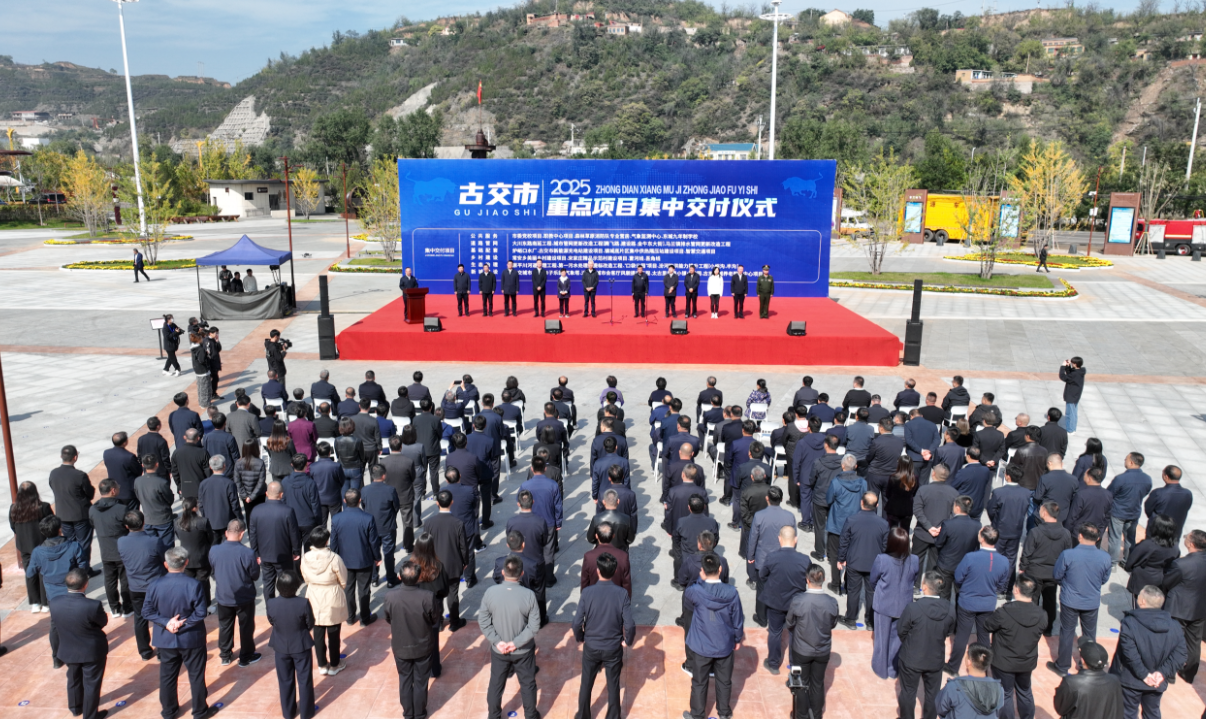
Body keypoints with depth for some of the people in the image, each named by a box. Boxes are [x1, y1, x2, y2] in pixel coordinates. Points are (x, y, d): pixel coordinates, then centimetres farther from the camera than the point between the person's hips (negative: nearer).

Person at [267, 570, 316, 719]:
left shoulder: (271, 604, -21)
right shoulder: (303, 603, -27)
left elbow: (272, 622, -2)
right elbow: (310, 625, -12)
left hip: (281, 647, 2)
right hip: (301, 647, -2)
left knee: (285, 681, 21)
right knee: (304, 680, 16)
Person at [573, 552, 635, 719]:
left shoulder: (587, 592, -18)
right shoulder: (622, 593, -18)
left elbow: (577, 622, -15)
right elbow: (629, 625, -17)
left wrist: (580, 638, 5)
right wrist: (629, 640, 4)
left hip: (591, 647, 0)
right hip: (613, 648, 0)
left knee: (586, 684, 21)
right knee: (613, 685, 19)